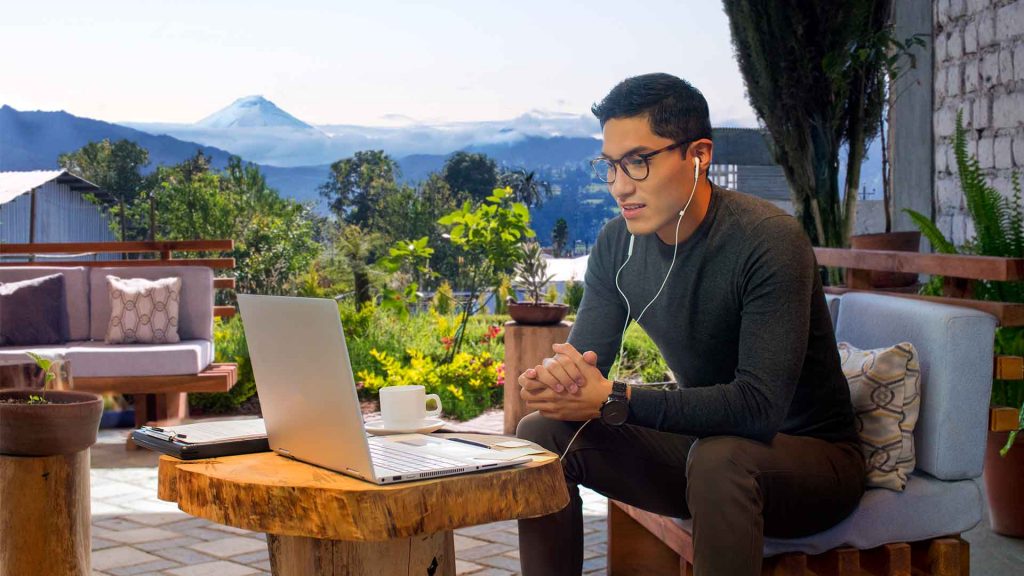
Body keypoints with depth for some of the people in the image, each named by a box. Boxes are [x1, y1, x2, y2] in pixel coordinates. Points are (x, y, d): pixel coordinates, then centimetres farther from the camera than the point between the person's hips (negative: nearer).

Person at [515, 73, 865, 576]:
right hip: (702, 442, 6)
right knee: (542, 433, -9)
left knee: (720, 457, -38)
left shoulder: (769, 241, -25)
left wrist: (613, 399, -34)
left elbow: (759, 406, -33)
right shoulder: (617, 244, -4)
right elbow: (582, 357, -3)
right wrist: (554, 377, -29)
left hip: (814, 456, -6)